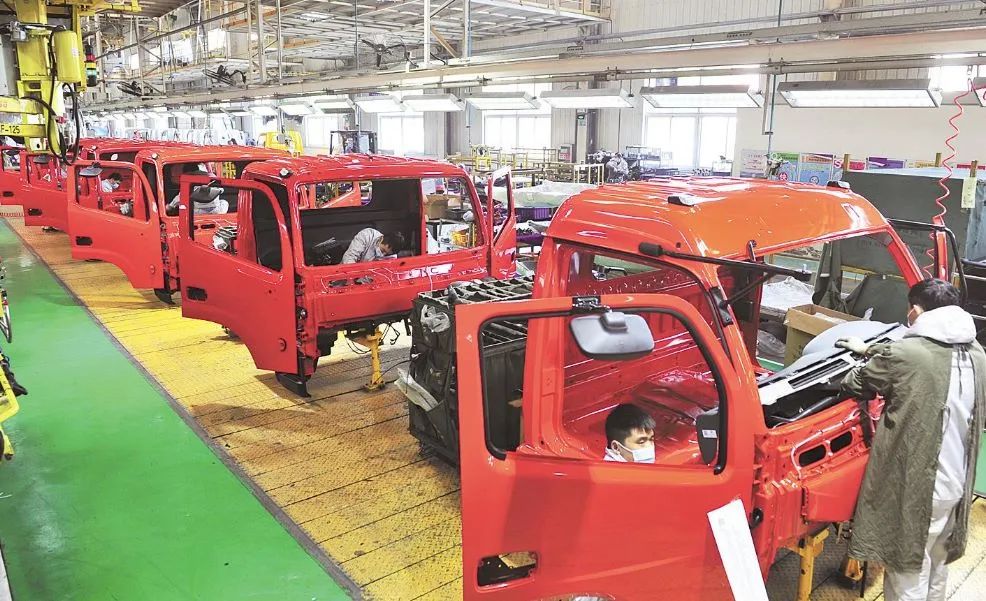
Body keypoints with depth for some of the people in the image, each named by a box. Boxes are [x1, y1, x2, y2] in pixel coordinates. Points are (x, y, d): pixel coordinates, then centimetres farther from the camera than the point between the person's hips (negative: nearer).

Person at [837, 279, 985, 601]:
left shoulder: (903, 354, -20)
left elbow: (855, 385, -3)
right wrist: (870, 351, 28)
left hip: (914, 487, -7)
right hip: (955, 483, 7)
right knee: (936, 568, 25)